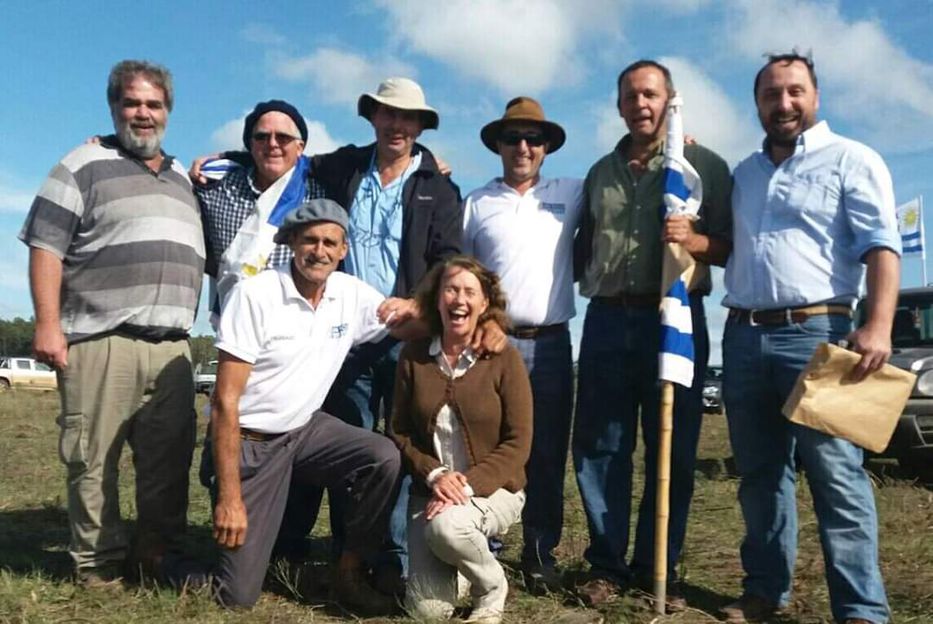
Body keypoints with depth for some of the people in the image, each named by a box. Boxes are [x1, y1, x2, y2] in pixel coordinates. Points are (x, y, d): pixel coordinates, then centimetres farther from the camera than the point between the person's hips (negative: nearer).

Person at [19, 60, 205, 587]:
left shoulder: (182, 178, 22)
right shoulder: (85, 166, 3)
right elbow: (46, 248, -4)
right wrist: (47, 324, -13)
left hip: (172, 346, 5)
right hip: (101, 342, -5)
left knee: (168, 461, 5)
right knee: (94, 460, 0)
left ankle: (160, 555, 17)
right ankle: (99, 564, 13)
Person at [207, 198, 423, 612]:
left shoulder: (351, 294, -4)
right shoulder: (255, 294, -19)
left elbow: (414, 331, 7)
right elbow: (225, 402, -19)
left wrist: (411, 309, -19)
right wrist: (229, 496, -22)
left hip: (305, 429, 5)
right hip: (249, 440, -4)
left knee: (384, 458, -24)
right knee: (238, 596, -7)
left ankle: (348, 574, -3)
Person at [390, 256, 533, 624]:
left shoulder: (504, 358, -8)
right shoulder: (413, 356, -1)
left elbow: (517, 444, -9)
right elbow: (399, 432, 2)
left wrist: (468, 484, -21)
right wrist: (434, 474, -15)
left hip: (492, 488, -2)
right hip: (431, 490, 2)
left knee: (447, 526, -36)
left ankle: (492, 587, -2)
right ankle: (458, 555, 25)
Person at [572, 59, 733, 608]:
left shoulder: (705, 164, 5)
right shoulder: (600, 173, 17)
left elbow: (733, 246, 0)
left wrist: (694, 240, -17)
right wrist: (590, 285, 9)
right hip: (608, 321, 3)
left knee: (672, 451, 4)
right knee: (599, 446, 4)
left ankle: (658, 568, 17)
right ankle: (607, 564, 17)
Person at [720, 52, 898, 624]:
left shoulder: (851, 160, 3)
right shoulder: (744, 173, 20)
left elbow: (881, 246, -8)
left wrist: (878, 326, -21)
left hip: (816, 334, -5)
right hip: (743, 337, 6)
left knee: (837, 475, -6)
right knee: (759, 475, 10)